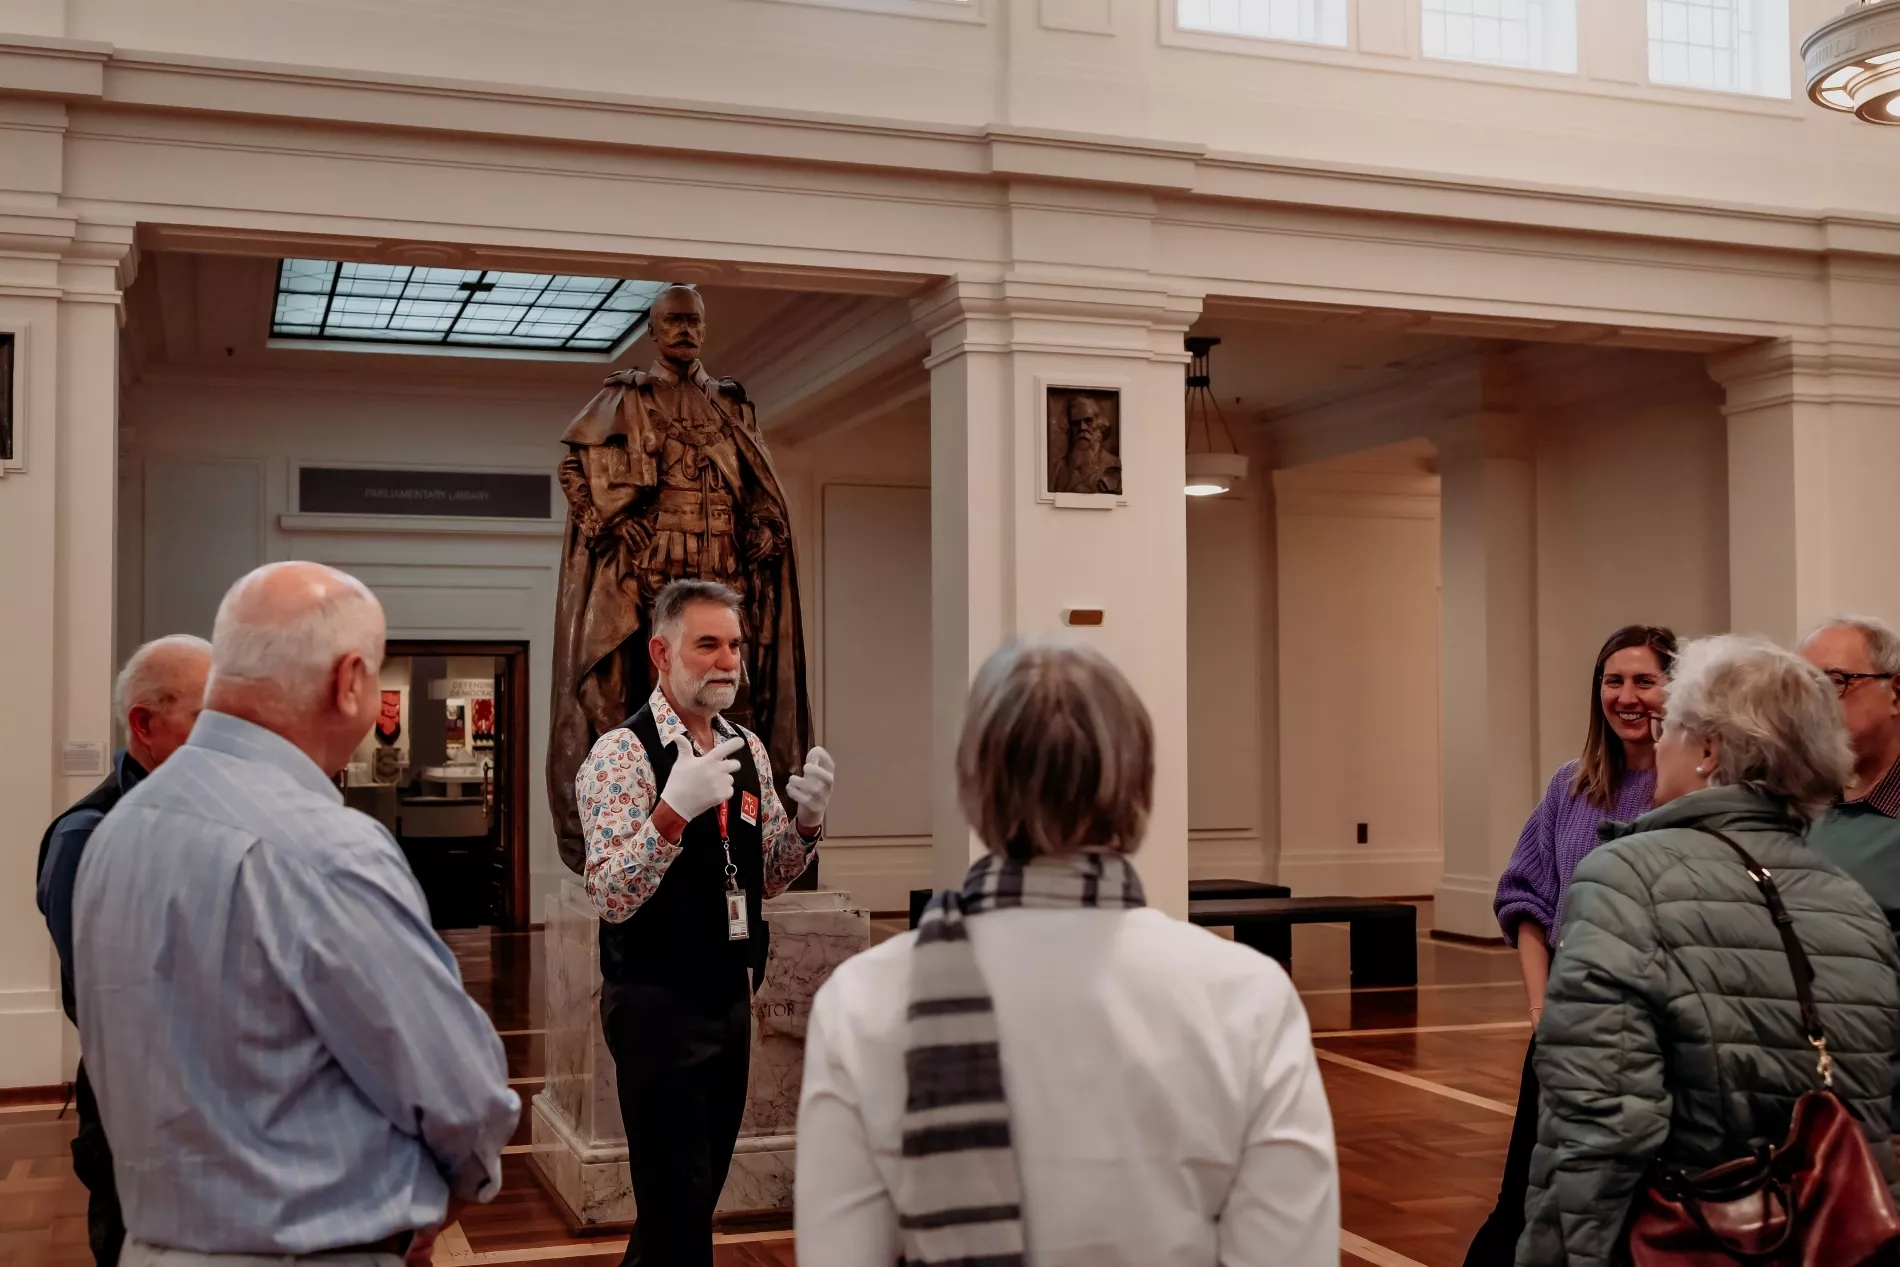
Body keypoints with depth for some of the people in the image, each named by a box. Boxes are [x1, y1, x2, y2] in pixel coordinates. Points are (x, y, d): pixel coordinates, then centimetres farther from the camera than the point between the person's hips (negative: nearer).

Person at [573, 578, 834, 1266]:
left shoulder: (748, 750, 7)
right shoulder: (622, 753, -15)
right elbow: (610, 896, -22)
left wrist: (807, 820, -6)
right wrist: (674, 809, -36)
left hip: (730, 997, 7)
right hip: (657, 1004, -7)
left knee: (700, 1190, 19)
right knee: (676, 1203, 1)